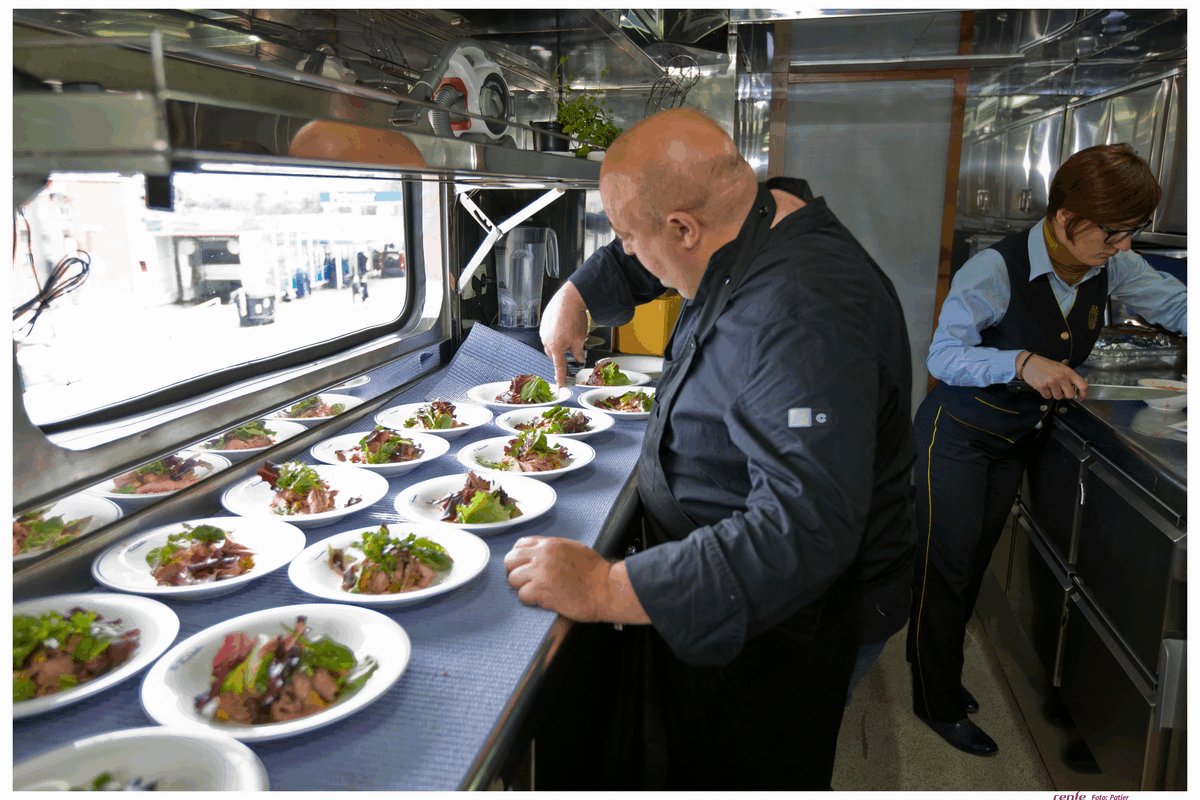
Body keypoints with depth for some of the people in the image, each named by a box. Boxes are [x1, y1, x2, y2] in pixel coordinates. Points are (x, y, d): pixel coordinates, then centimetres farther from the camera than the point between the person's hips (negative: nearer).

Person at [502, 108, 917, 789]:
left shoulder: (806, 316, -36)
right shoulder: (755, 228, -5)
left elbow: (804, 530, -42)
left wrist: (607, 590, -41)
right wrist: (576, 296, 7)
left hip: (776, 627, -9)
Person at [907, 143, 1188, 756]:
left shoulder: (1110, 266, -6)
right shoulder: (995, 270, -26)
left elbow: (1173, 303, 7)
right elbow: (942, 355, -26)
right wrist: (1023, 362, -40)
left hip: (1017, 440, 7)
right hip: (958, 435, -7)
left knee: (974, 565, 18)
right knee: (947, 567, 2)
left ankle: (934, 662, 39)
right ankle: (937, 703, 20)